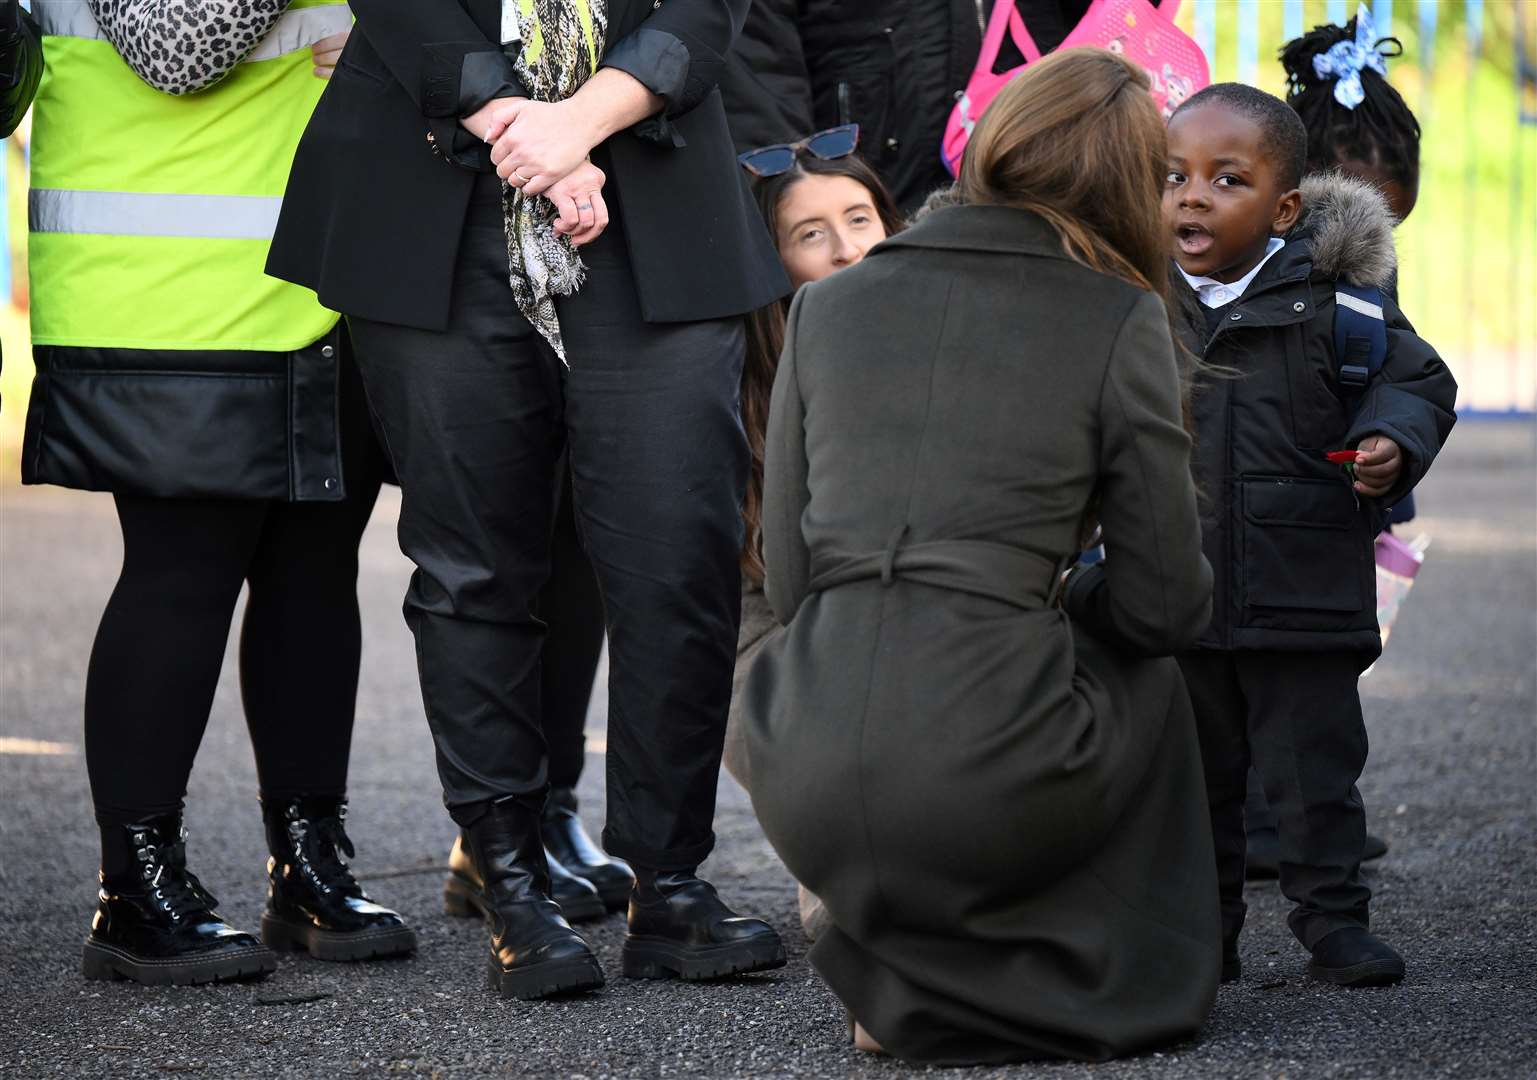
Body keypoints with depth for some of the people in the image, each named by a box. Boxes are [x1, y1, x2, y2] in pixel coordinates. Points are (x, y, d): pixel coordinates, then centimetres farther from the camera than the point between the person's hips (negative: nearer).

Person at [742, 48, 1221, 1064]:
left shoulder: (826, 305, 12)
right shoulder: (1120, 321, 1)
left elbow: (788, 581, 14)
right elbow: (1164, 604, 4)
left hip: (810, 799, 3)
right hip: (984, 788, -3)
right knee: (1146, 673, 29)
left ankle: (904, 973, 19)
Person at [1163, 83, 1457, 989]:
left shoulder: (1330, 293, -6)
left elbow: (1416, 381, 0)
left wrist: (1391, 443, -17)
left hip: (1303, 591, -3)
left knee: (1315, 767, 3)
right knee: (1193, 772, 12)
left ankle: (1334, 922, 16)